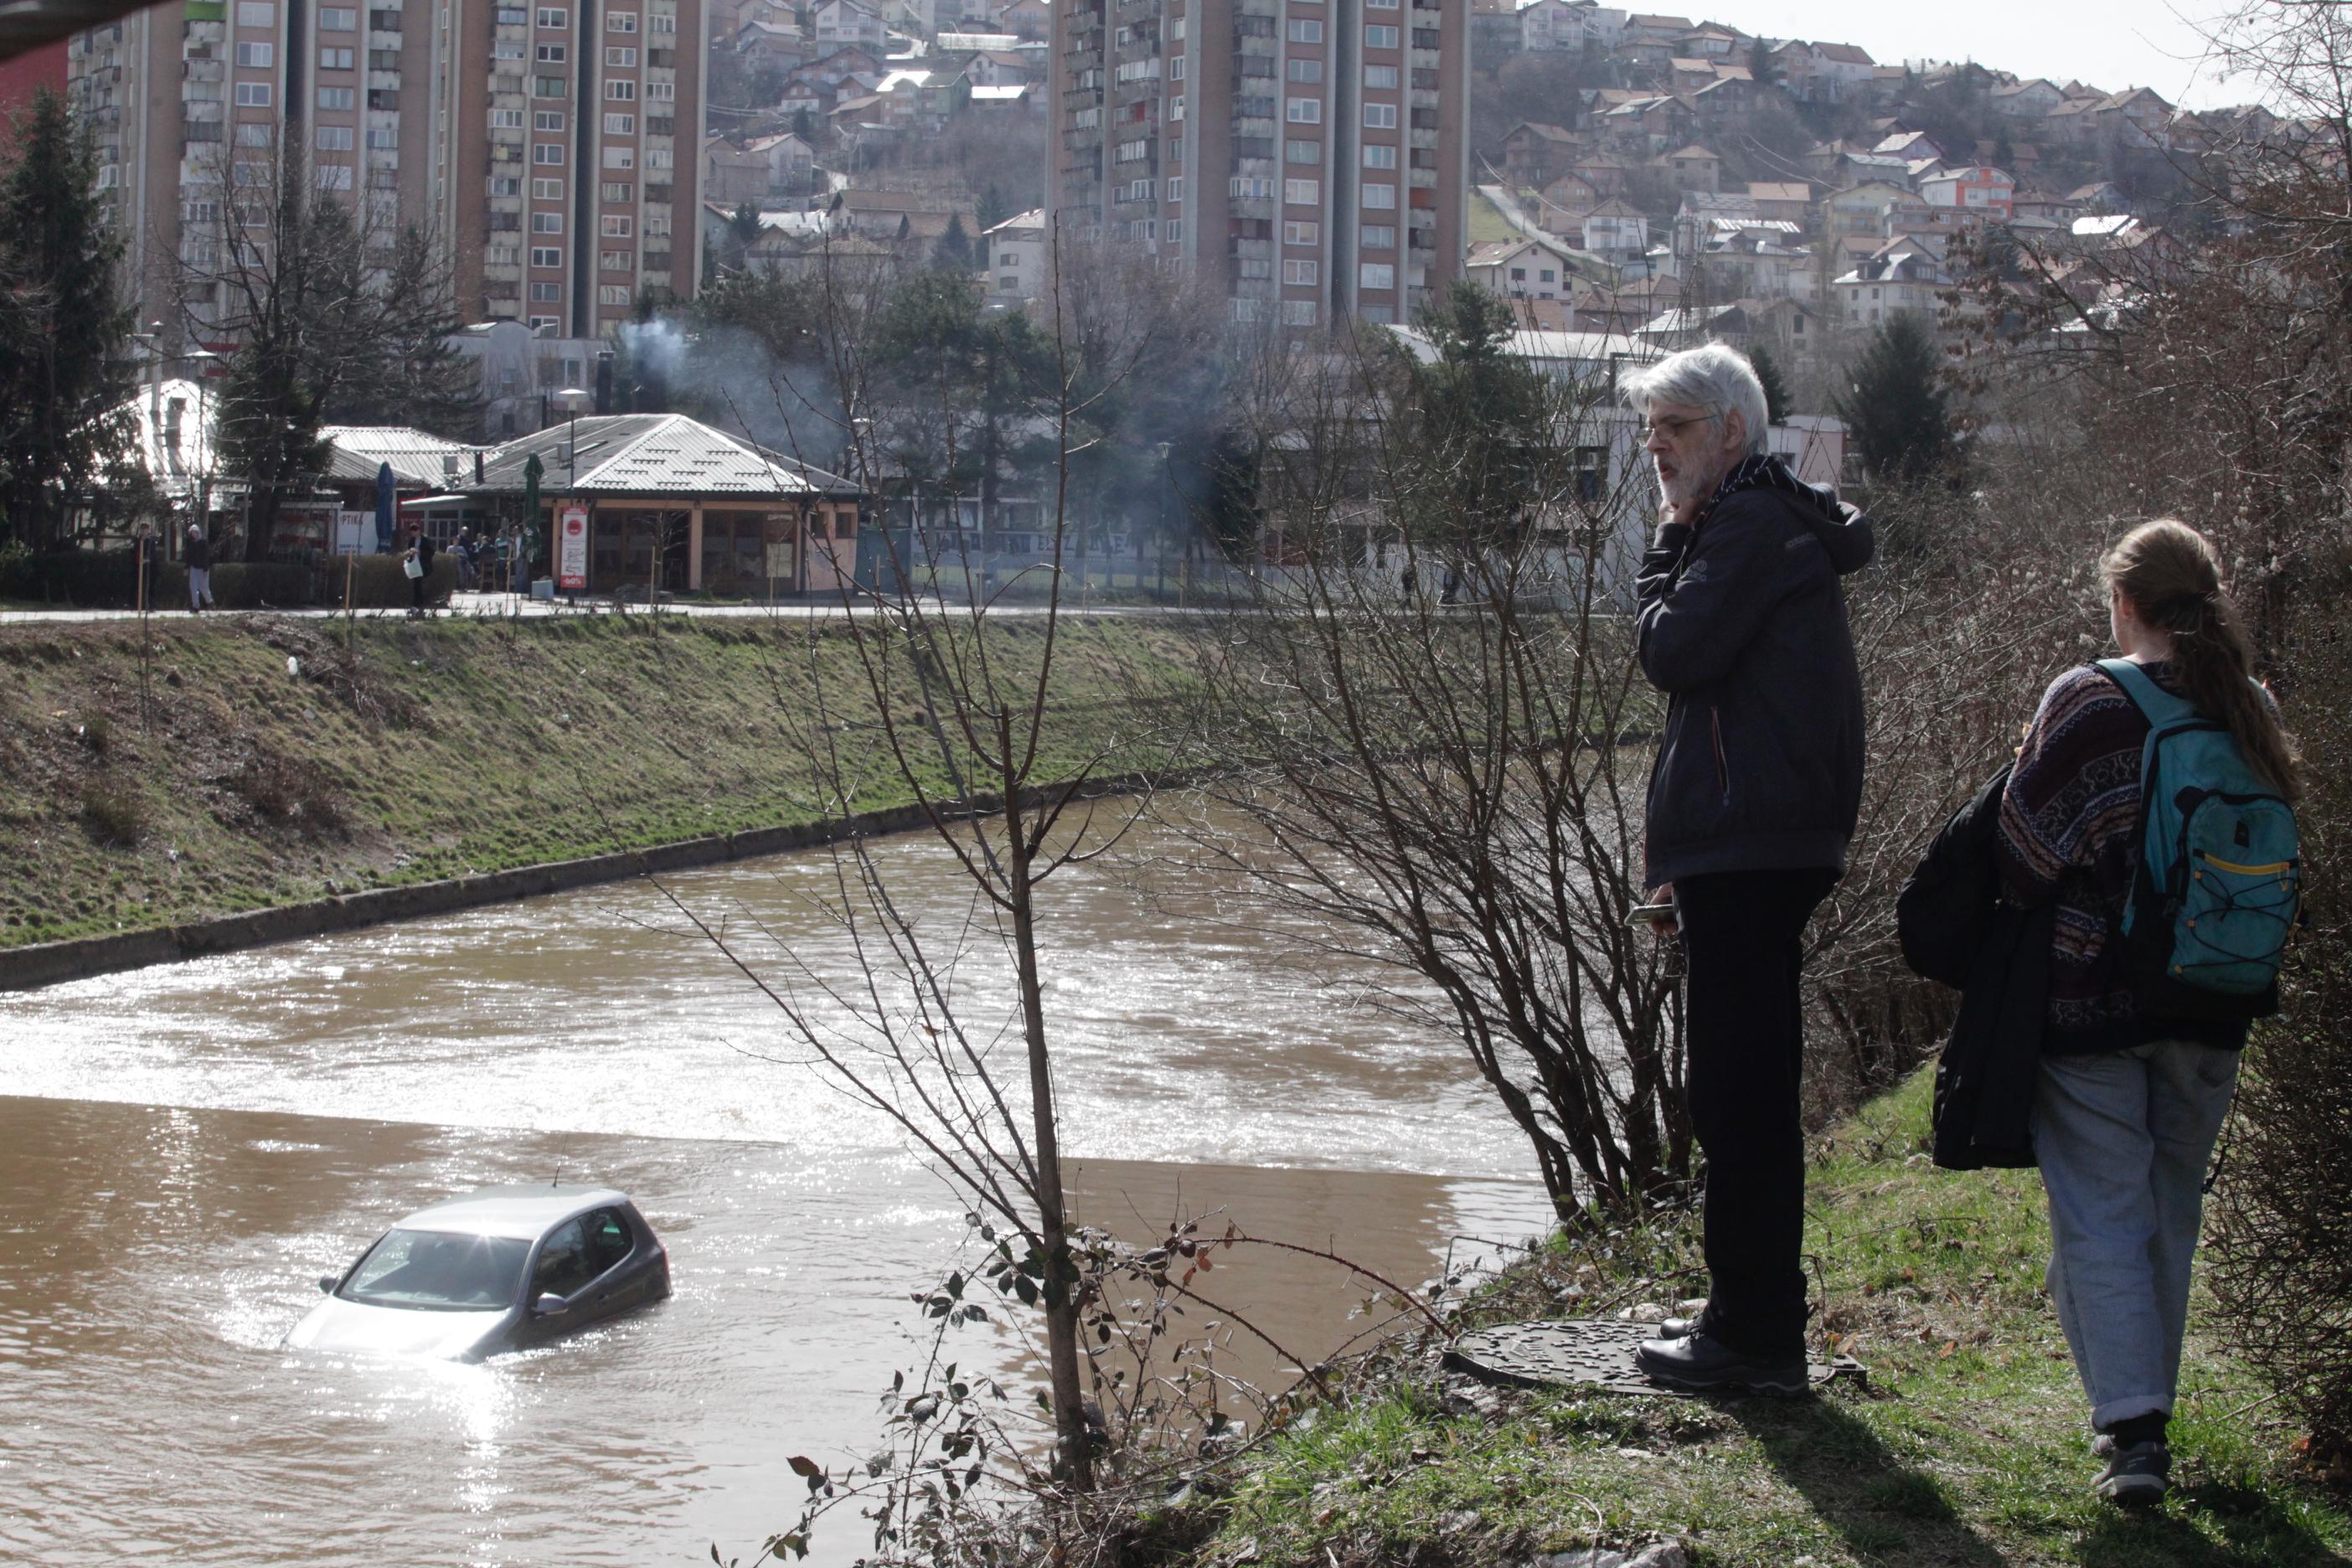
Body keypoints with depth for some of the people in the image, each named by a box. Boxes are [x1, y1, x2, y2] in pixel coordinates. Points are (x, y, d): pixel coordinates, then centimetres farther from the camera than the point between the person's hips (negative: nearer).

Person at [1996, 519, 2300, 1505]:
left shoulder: (2088, 703, -13)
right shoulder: (2251, 717, 2)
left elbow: (2024, 852, -11)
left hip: (2091, 1005, -5)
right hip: (2209, 1014, 5)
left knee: (2101, 1215, -2)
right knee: (2172, 1211, 17)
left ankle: (2132, 1427, -13)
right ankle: (2145, 1407, 26)